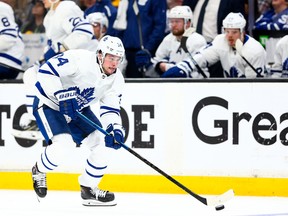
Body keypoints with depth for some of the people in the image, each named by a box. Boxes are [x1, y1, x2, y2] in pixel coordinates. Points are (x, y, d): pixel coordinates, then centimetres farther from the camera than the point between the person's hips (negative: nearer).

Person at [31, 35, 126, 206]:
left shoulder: (116, 79, -7)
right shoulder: (80, 59, -30)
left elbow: (110, 108, -6)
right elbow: (47, 71, -33)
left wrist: (115, 129, -26)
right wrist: (62, 96, -39)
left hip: (78, 108, 8)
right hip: (49, 104, -8)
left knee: (101, 142, -4)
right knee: (64, 144, -27)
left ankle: (89, 189, 13)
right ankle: (39, 171, 5)